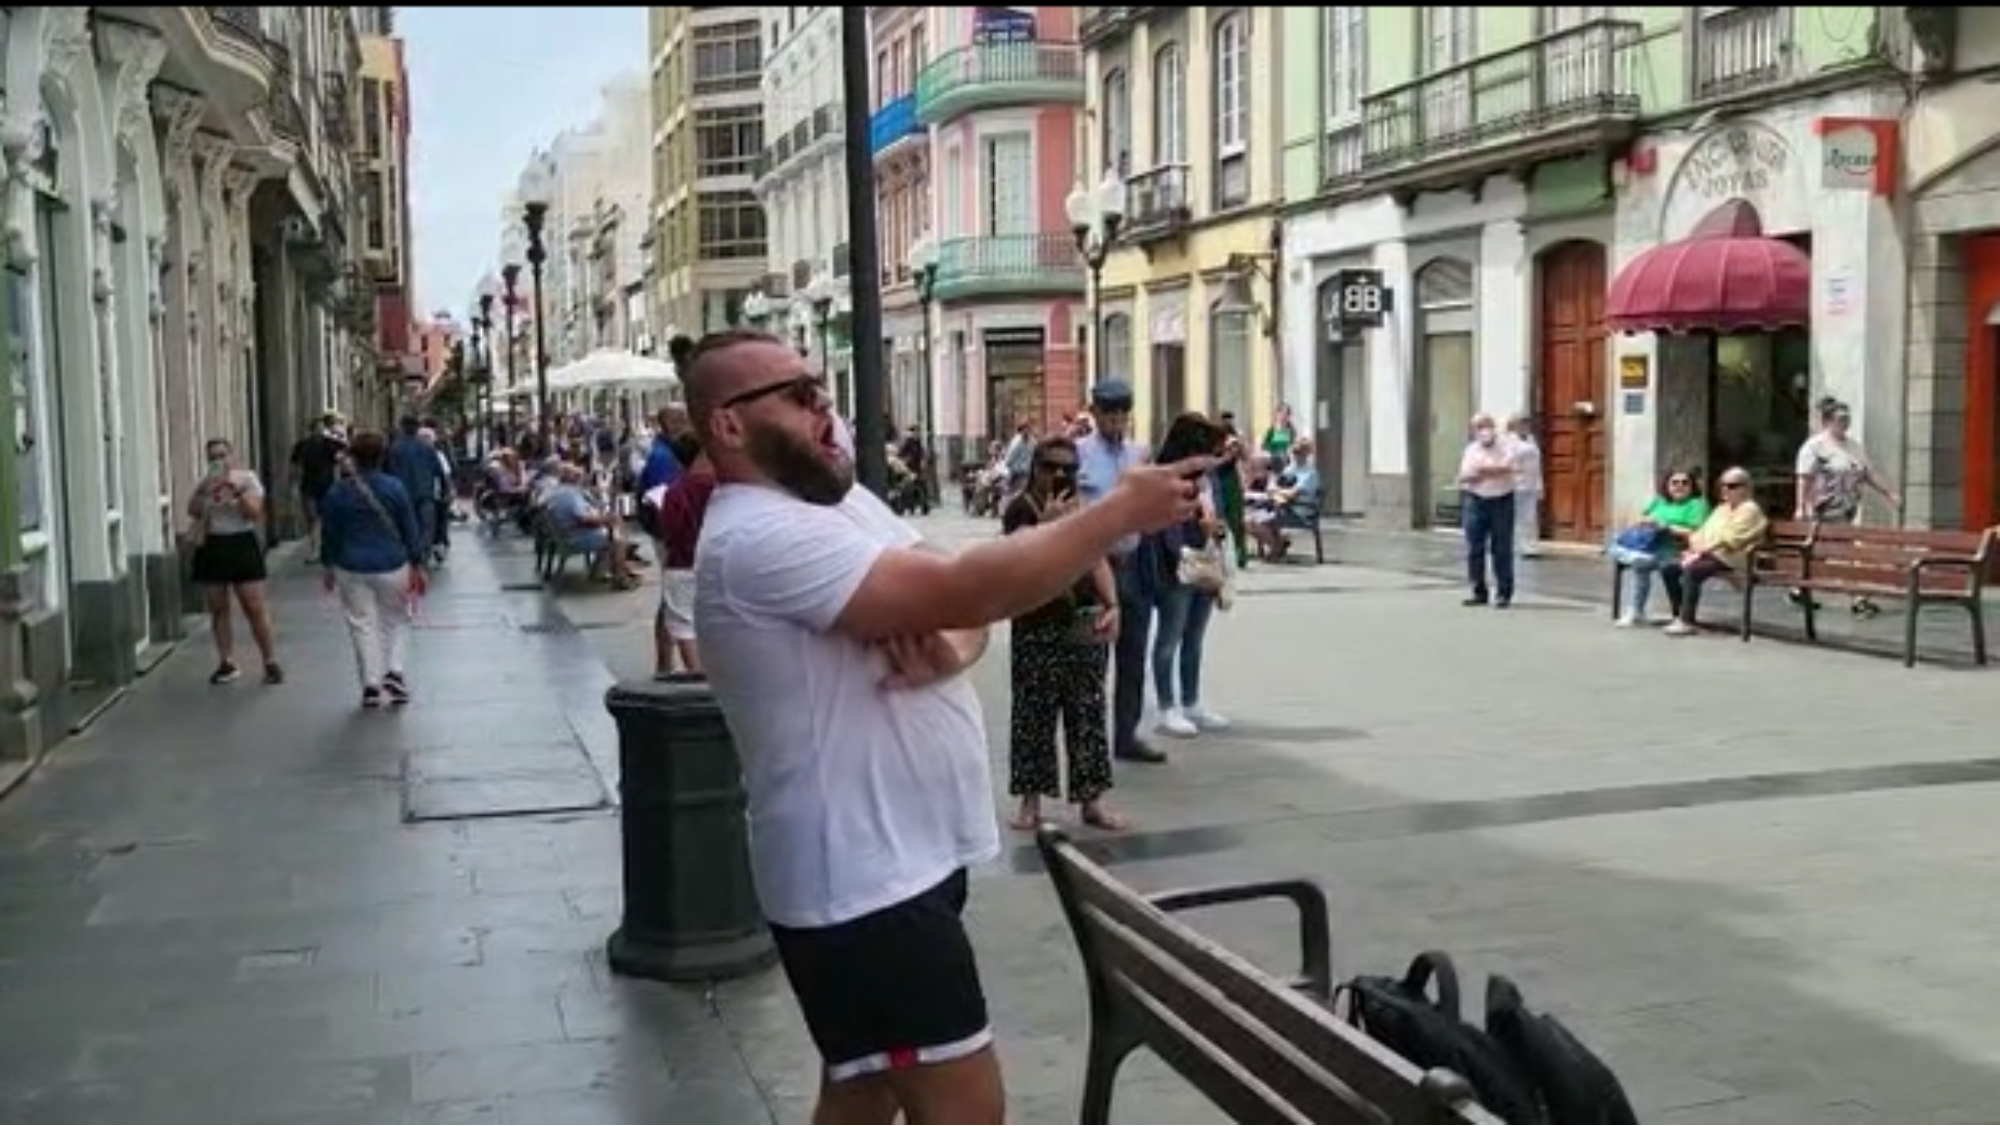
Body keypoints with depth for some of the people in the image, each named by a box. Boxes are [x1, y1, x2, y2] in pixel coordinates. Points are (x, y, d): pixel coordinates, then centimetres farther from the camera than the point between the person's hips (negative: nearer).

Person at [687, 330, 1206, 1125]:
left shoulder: (837, 499, 11)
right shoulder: (761, 538, -21)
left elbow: (960, 601, 10)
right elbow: (969, 586, -28)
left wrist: (948, 645, -15)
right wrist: (1124, 510, -20)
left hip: (900, 861, 10)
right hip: (863, 881, -10)